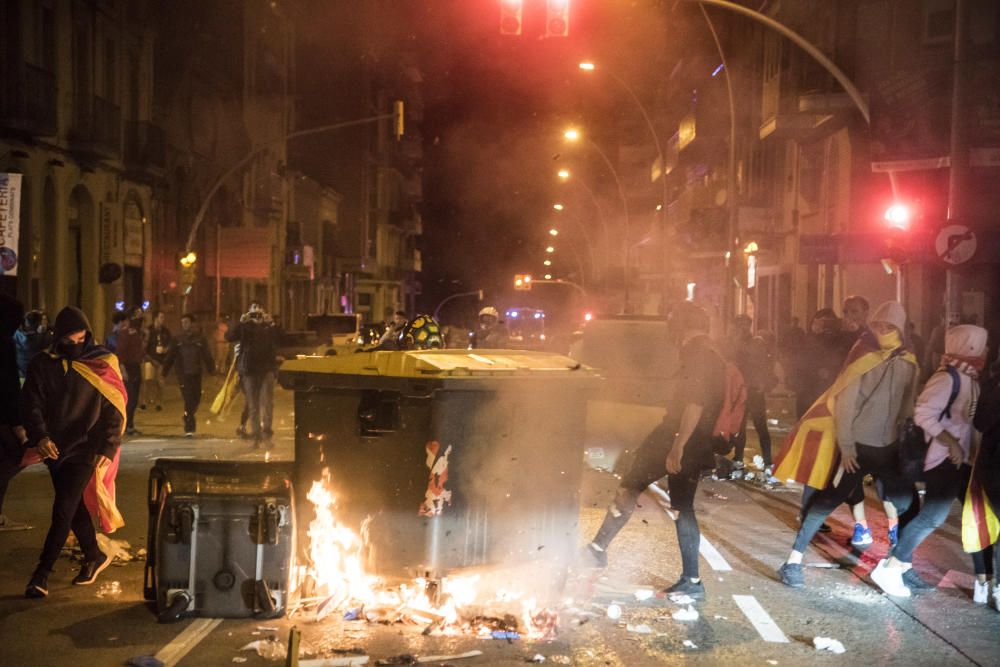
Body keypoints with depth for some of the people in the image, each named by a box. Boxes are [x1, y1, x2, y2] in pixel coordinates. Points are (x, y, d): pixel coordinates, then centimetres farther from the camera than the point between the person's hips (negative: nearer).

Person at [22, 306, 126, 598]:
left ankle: (42, 573, -1)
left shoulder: (102, 365, -5)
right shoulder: (42, 365, 1)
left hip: (85, 450, -4)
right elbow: (31, 404, -2)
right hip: (55, 449, 4)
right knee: (74, 507, 14)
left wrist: (107, 449, -12)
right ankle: (94, 556, 31)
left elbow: (114, 411, -5)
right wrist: (40, 437, -19)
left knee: (63, 509, -7)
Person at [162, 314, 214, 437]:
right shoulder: (177, 340, 4)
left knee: (196, 400, 7)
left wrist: (212, 371, 0)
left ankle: (188, 424, 29)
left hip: (196, 375, 2)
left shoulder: (200, 340, 5)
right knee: (188, 400, -9)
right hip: (183, 375, -2)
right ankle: (189, 428, -6)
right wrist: (163, 373, -2)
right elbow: (169, 358, 4)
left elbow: (207, 357, 6)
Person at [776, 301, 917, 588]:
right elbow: (845, 403, -12)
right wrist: (845, 445, -15)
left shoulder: (908, 363, 5)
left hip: (889, 448, 5)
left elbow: (907, 407, 12)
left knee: (908, 505, 5)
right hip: (858, 446, -5)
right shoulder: (864, 358, -10)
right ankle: (793, 562, -3)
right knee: (827, 500, -7)